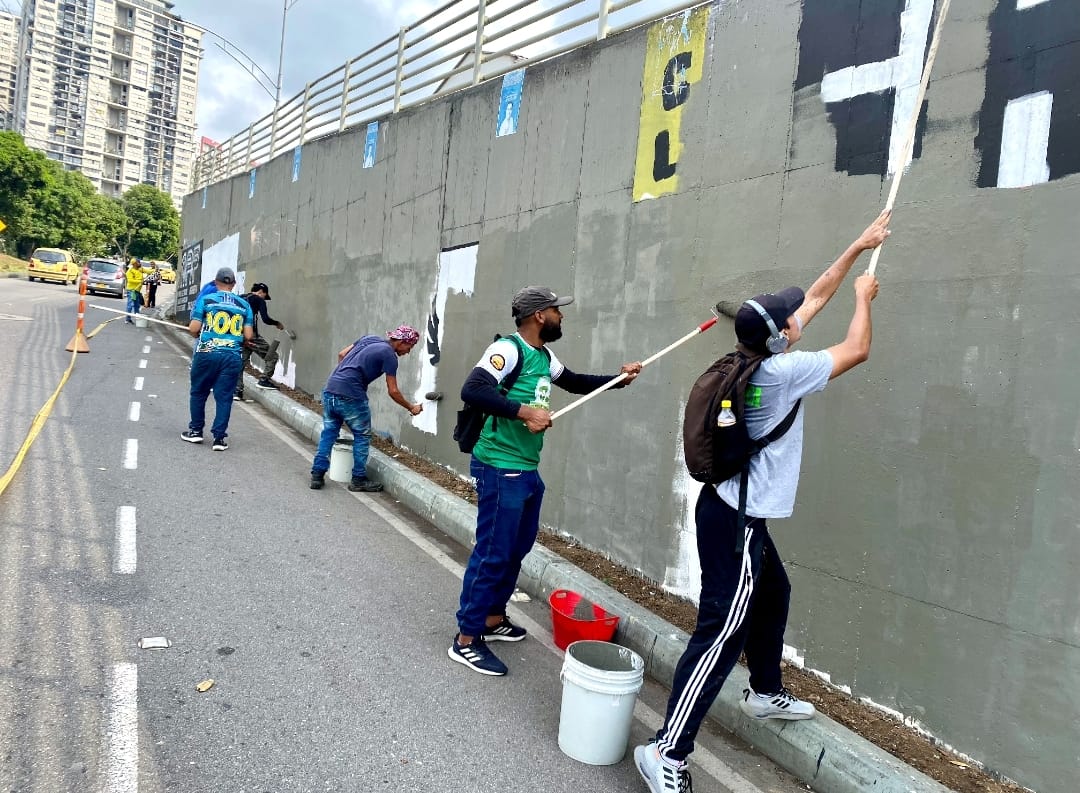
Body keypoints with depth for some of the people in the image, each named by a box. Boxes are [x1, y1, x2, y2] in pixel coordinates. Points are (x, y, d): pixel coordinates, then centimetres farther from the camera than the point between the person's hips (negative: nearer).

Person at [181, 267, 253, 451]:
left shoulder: (205, 300, 0)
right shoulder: (244, 305, 7)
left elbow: (193, 328, -4)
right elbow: (247, 335, 4)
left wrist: (200, 335, 18)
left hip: (207, 353, -1)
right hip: (232, 356, 1)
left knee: (199, 393, 16)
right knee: (224, 397, 5)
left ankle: (196, 430, 24)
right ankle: (219, 437, 5)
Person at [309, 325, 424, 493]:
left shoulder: (369, 339, 16)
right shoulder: (389, 356, -5)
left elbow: (341, 355, 20)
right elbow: (393, 391, -3)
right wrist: (411, 408, 9)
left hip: (330, 390, 7)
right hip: (351, 397, -7)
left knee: (328, 433, 15)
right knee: (362, 436, 8)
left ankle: (317, 475, 15)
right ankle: (358, 480, 12)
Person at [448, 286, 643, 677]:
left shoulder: (544, 357, 12)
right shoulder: (508, 349, -16)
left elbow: (575, 382, 29)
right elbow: (472, 390, -27)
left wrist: (617, 378, 19)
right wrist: (524, 411, -28)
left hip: (528, 470, 10)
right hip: (500, 469, -10)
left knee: (516, 550, 18)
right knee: (492, 553, -4)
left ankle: (493, 619, 34)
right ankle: (466, 640, 8)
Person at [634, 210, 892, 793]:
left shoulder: (758, 359, 5)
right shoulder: (782, 372, -19)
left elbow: (814, 296, 15)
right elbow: (857, 350, -6)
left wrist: (858, 247, 20)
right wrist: (864, 297, 12)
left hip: (737, 511, 10)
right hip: (736, 520, -10)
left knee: (772, 594, 28)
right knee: (722, 633, -9)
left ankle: (765, 691, 47)